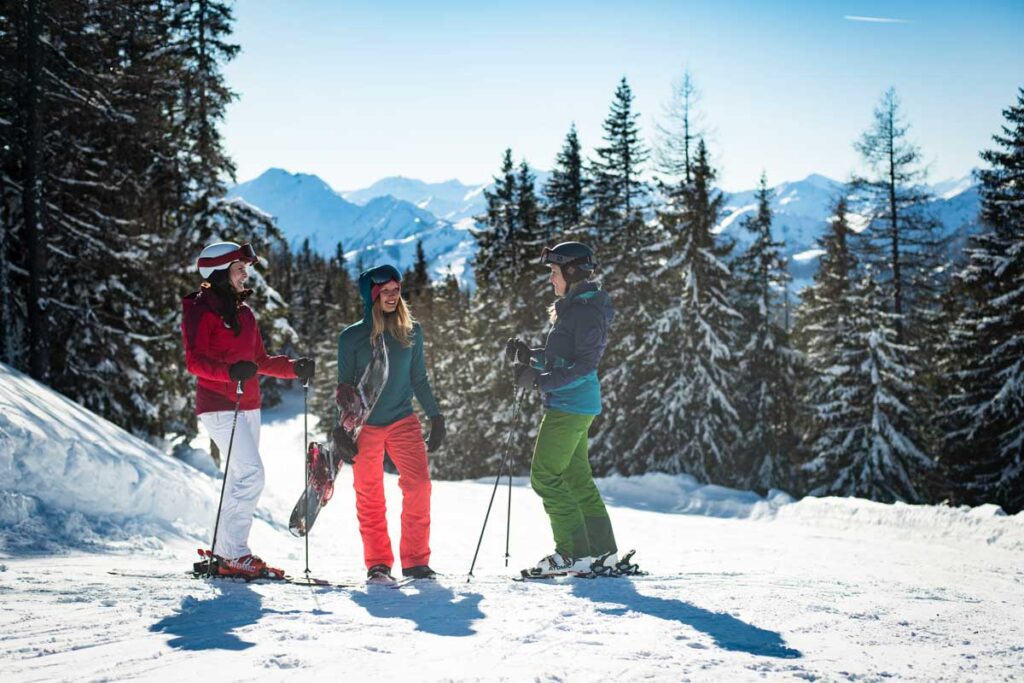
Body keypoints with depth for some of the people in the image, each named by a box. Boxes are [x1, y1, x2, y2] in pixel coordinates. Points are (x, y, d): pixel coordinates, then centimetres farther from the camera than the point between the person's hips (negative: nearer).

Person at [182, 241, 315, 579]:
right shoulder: (200, 310, -7)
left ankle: (224, 552, 17)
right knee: (251, 474, -17)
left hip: (248, 406, 9)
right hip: (219, 406, -9)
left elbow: (260, 360, 23)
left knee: (241, 481, 10)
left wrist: (295, 368, 9)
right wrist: (231, 372, -32)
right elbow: (194, 361, -16)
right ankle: (233, 554, -11)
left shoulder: (243, 311, 18)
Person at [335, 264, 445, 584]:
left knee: (419, 485, -12)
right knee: (369, 497, 2)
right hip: (365, 426, -1)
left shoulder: (412, 332, 6)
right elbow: (344, 387, 5)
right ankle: (377, 564, 11)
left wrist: (436, 417, 10)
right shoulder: (352, 337, 1)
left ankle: (415, 560, -3)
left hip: (403, 421, 1)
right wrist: (341, 426, -2)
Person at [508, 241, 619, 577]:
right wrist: (529, 355, 9)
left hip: (571, 405, -10)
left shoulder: (587, 311, -14)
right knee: (577, 477, 13)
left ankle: (575, 552, -9)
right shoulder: (572, 308, 17)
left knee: (545, 476, -10)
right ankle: (603, 550, 18)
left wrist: (541, 381, -25)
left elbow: (584, 366, -21)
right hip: (570, 405, 10)